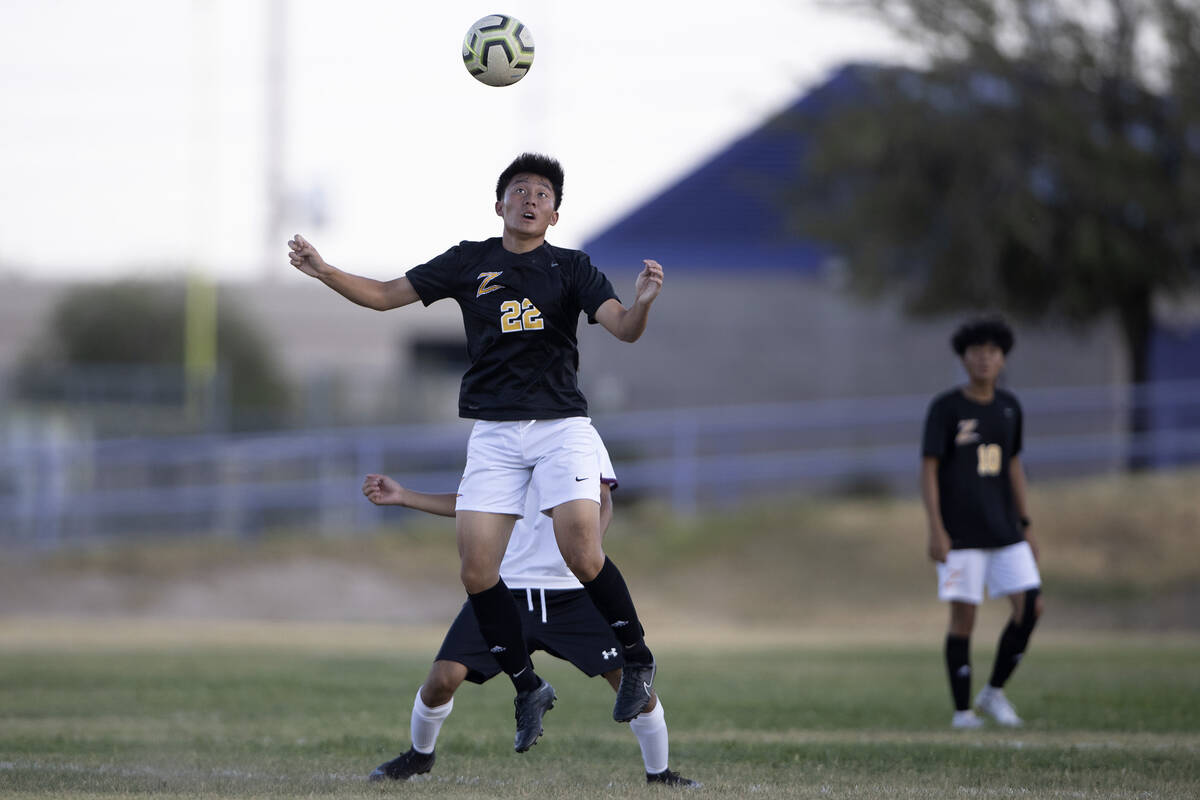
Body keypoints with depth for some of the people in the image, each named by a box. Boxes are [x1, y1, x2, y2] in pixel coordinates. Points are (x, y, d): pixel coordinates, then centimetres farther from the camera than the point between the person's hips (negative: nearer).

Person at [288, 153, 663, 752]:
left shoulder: (571, 268, 3)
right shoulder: (469, 263, 9)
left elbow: (623, 329, -9)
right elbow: (385, 295, 14)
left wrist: (642, 302, -31)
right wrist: (322, 271, 1)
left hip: (561, 426, -3)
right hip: (494, 432, 3)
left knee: (581, 552, -20)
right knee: (477, 569, -8)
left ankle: (637, 660, 2)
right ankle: (528, 688, 8)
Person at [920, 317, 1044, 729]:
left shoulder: (1008, 406, 9)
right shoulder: (944, 408, -6)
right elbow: (928, 468, -8)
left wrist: (1026, 525, 15)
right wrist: (936, 529, -16)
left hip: (1004, 531, 5)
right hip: (960, 535, -5)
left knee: (1030, 606, -7)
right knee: (964, 617, -4)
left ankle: (994, 691, 10)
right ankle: (962, 710, 7)